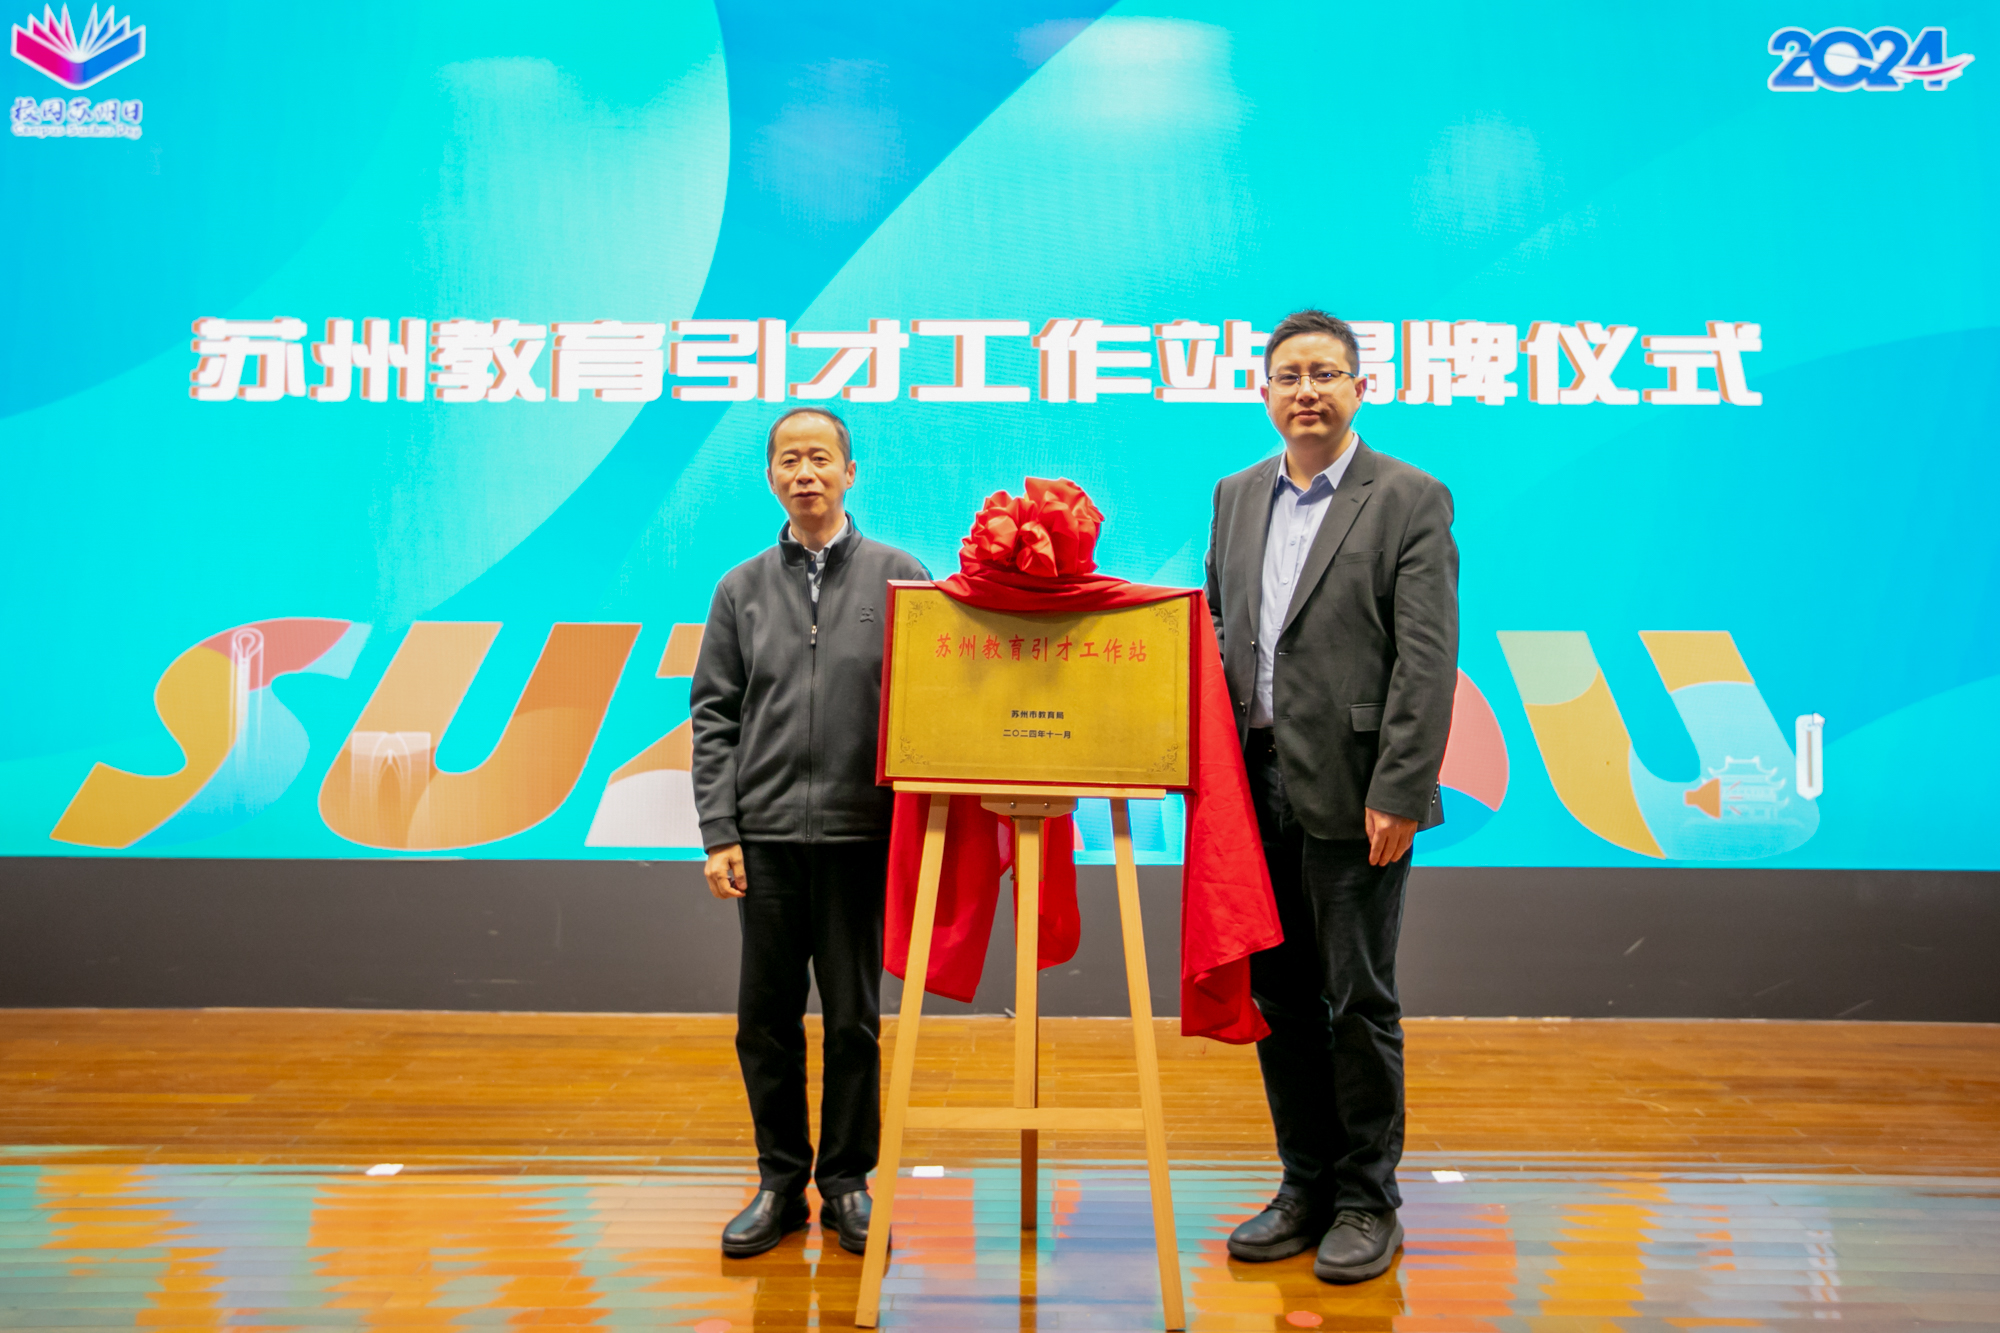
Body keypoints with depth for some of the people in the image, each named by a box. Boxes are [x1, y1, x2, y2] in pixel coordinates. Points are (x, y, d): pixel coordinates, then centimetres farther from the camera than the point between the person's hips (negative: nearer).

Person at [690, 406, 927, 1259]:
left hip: (862, 832, -2)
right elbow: (713, 716, 7)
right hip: (766, 834, 2)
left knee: (854, 1018, 6)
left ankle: (846, 1184, 22)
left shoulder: (899, 578, 3)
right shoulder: (742, 590, 9)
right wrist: (718, 833, -2)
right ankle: (779, 1183, 24)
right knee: (767, 1018, 9)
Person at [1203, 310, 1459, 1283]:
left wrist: (1399, 793, -16)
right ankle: (1306, 1186, 28)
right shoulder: (1236, 497, 14)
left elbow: (1427, 661, -9)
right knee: (1278, 995, 13)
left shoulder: (1411, 500, -3)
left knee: (1358, 1000, 4)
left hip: (1352, 793, -5)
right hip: (1256, 785, 6)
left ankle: (1369, 1202, 20)